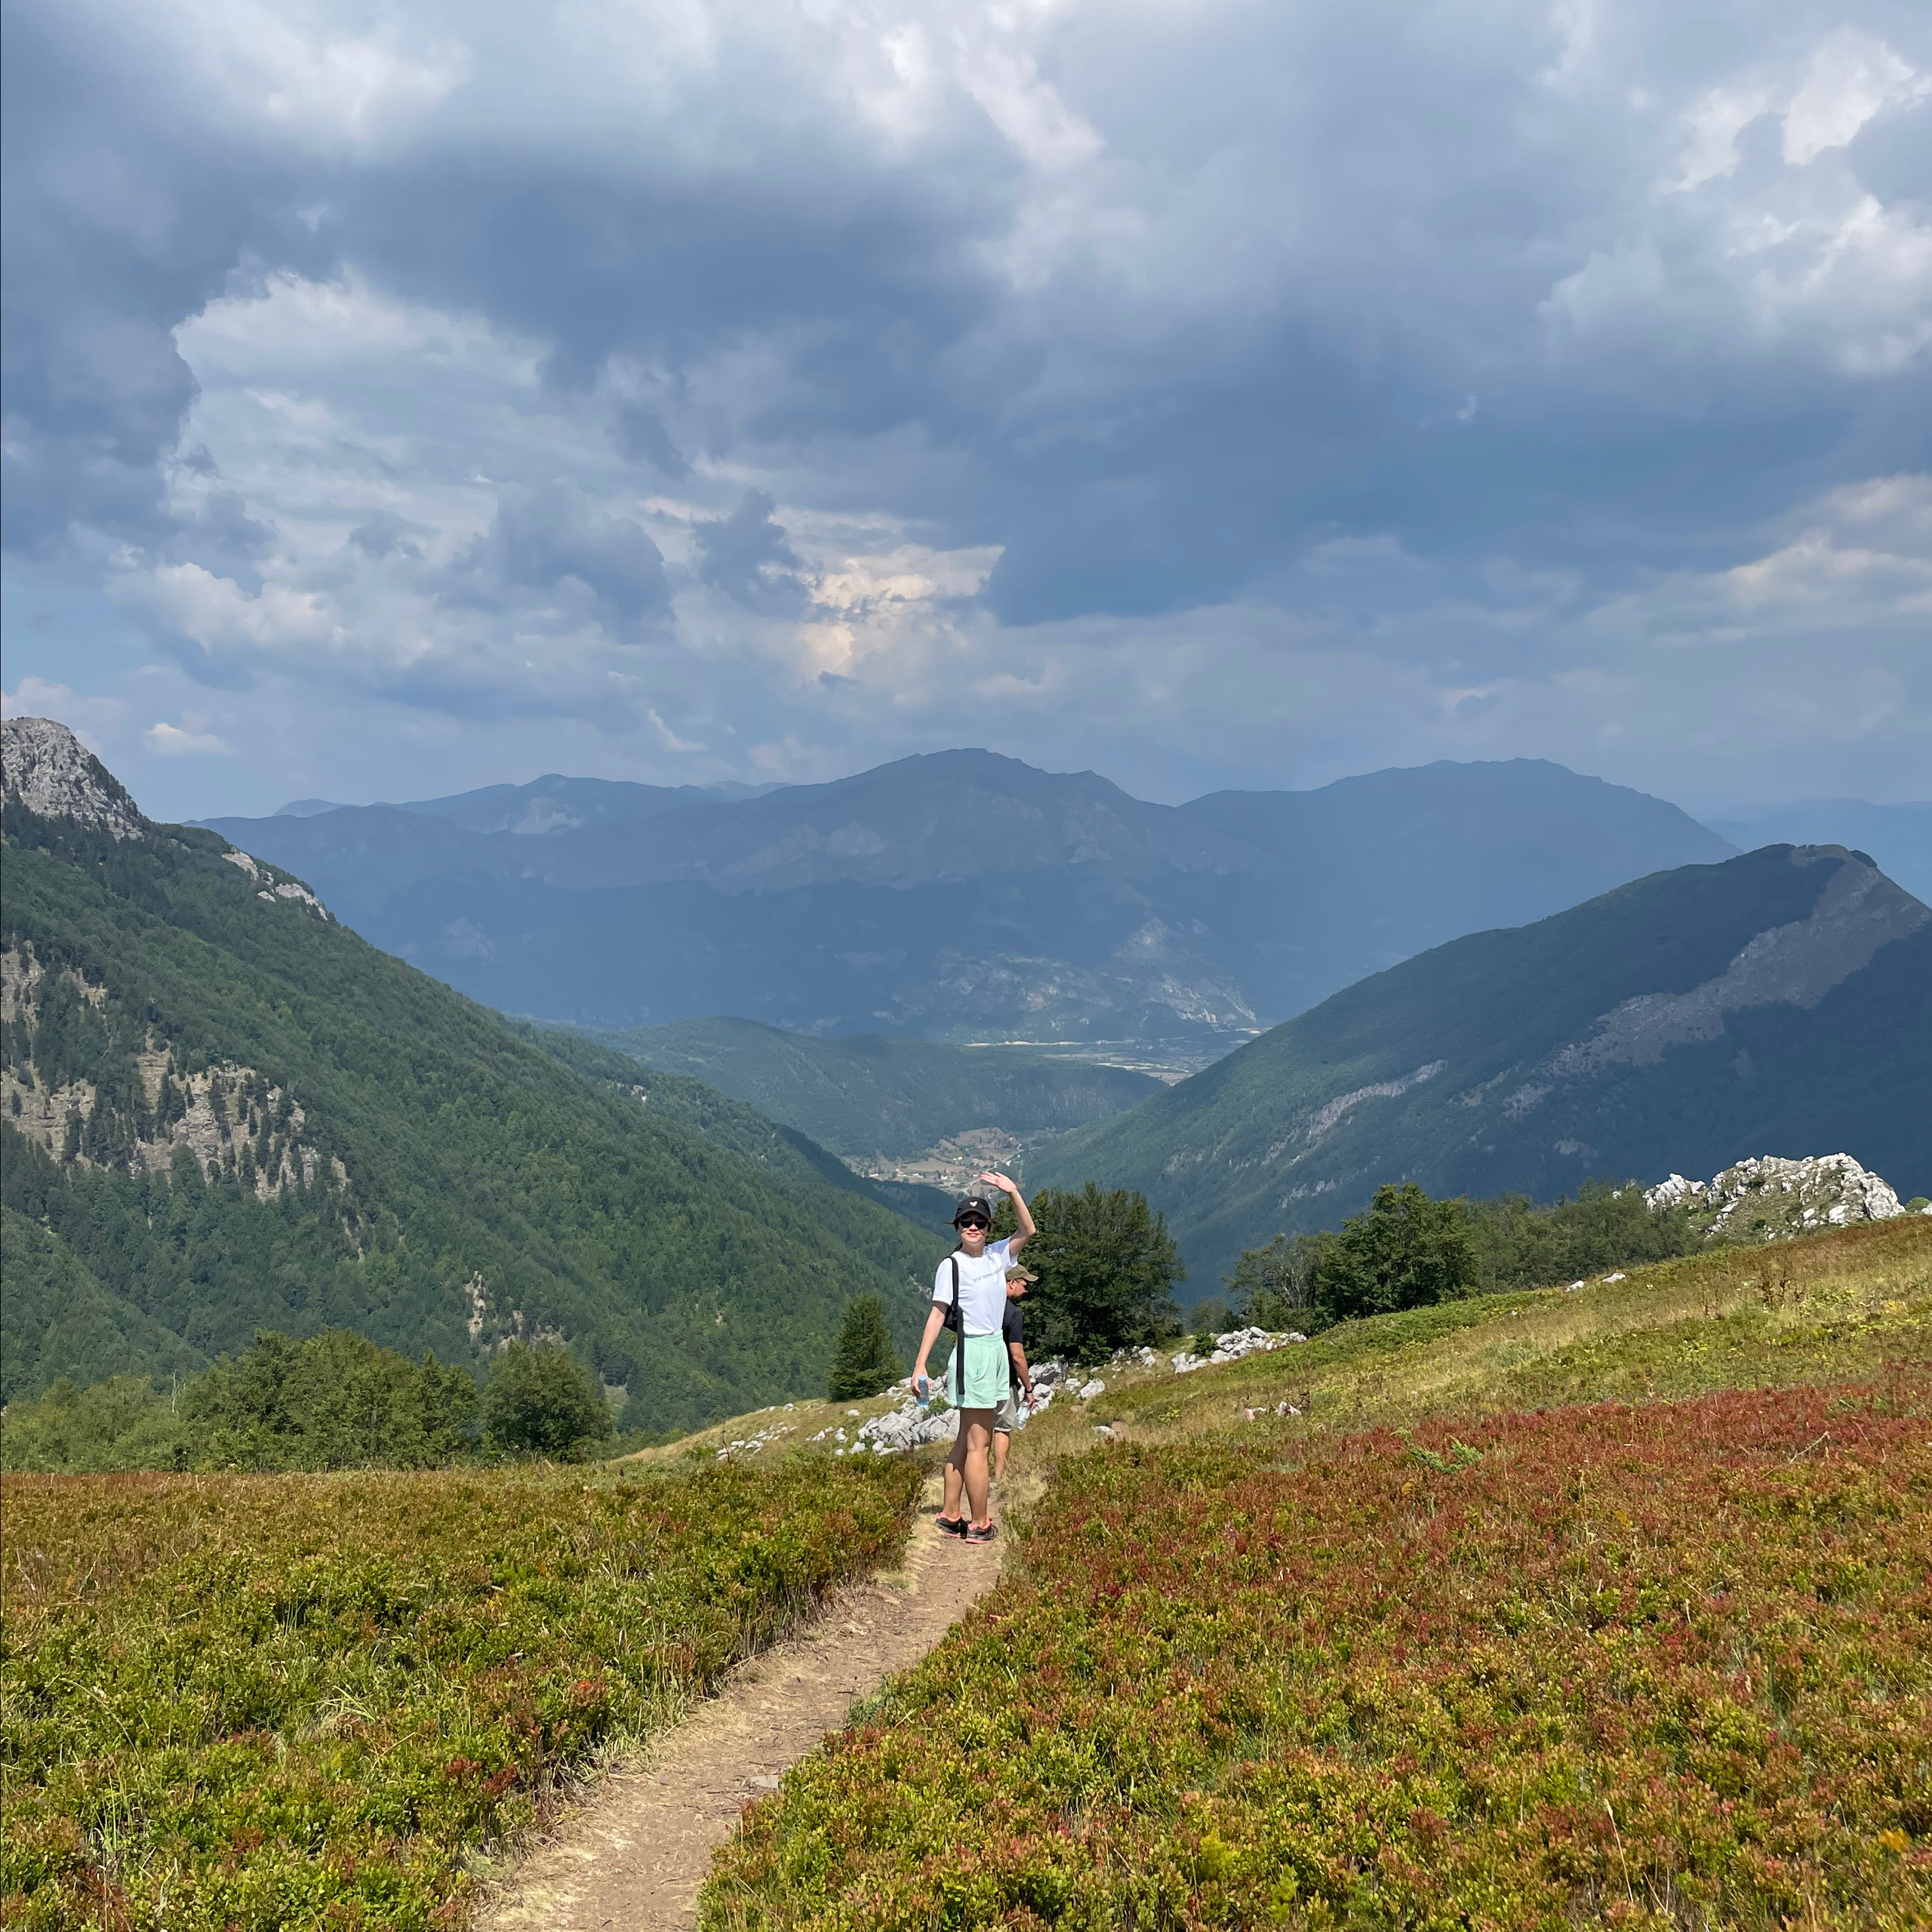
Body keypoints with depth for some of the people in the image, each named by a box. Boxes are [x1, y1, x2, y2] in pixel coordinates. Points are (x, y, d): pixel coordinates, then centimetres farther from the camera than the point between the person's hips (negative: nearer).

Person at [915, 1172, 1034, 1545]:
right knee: (977, 1444, -4)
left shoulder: (997, 1256, 9)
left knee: (967, 1440, 11)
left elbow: (1026, 1231, 8)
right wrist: (920, 1365, -12)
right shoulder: (951, 1266, -8)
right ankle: (979, 1524, 1)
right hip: (973, 1351, -7)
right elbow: (937, 1316, -9)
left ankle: (951, 1516, 16)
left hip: (996, 1350, 7)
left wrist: (1012, 1192, -5)